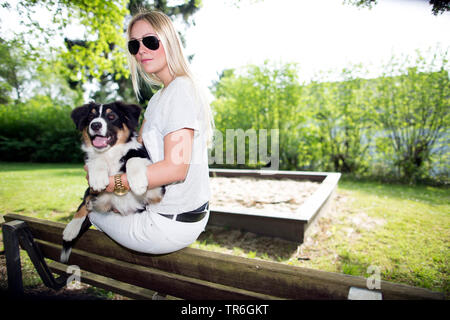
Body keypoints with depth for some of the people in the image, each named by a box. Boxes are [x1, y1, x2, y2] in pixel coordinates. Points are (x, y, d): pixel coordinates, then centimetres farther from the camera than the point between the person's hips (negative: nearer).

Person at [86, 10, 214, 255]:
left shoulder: (180, 90, -20)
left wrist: (111, 182, -19)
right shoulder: (160, 96, 11)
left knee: (94, 209, 14)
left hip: (172, 224, -9)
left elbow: (175, 168, -27)